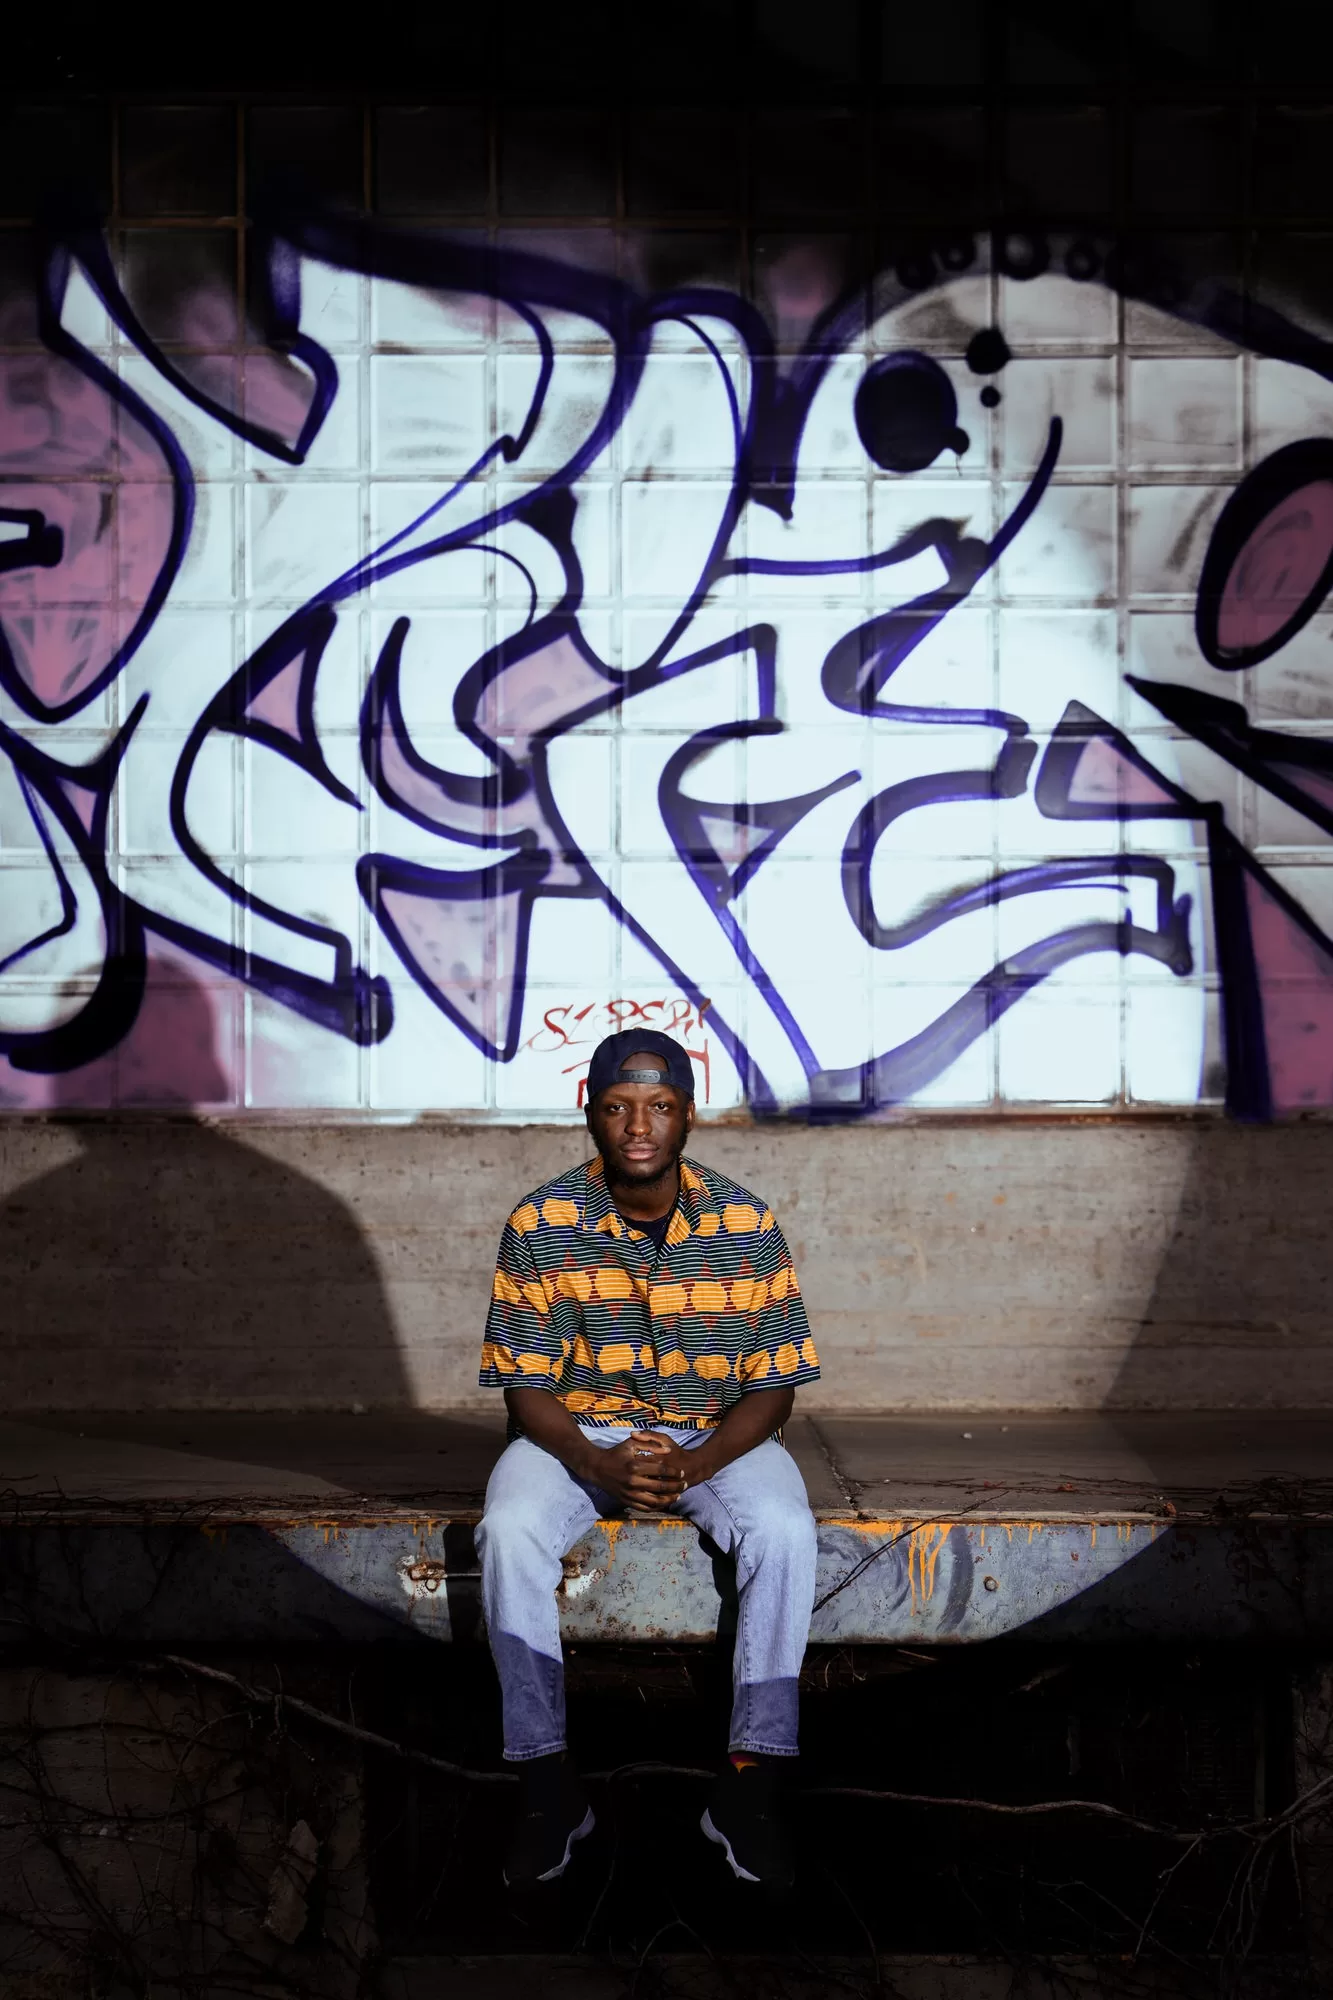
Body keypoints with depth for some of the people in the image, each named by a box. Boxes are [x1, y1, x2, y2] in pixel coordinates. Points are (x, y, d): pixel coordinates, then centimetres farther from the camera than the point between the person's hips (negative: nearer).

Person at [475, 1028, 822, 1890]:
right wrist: (599, 1465, -26)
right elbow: (526, 1386, -8)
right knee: (511, 1530, -31)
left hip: (717, 1433, 0)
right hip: (578, 1430, 0)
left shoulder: (747, 1226, -11)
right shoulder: (542, 1226, -12)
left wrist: (693, 1464, -24)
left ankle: (751, 1779, -20)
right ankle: (548, 1780, -18)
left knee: (785, 1530, -31)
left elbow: (772, 1385, -7)